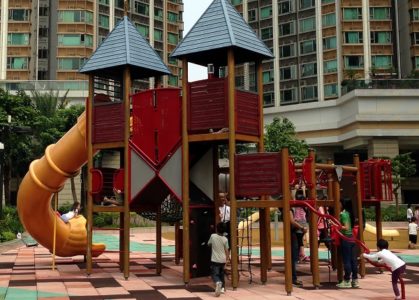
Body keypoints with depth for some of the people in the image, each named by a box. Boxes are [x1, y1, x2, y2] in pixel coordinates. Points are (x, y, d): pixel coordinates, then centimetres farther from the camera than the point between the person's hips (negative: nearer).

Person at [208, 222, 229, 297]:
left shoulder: (213, 236, -9)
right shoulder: (225, 239, -5)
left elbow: (209, 244, 10)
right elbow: (226, 251, 0)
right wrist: (226, 260, 11)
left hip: (215, 260, -3)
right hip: (223, 260, 3)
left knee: (214, 274, -4)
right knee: (221, 274, 21)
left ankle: (218, 282, -34)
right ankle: (222, 288, 21)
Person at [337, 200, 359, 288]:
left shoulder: (343, 214, -13)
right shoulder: (350, 213, 10)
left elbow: (346, 227, -18)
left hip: (346, 238, -8)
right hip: (352, 237, 8)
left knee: (346, 260, -3)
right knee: (353, 259, 10)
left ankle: (347, 281, 1)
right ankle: (355, 280, 15)